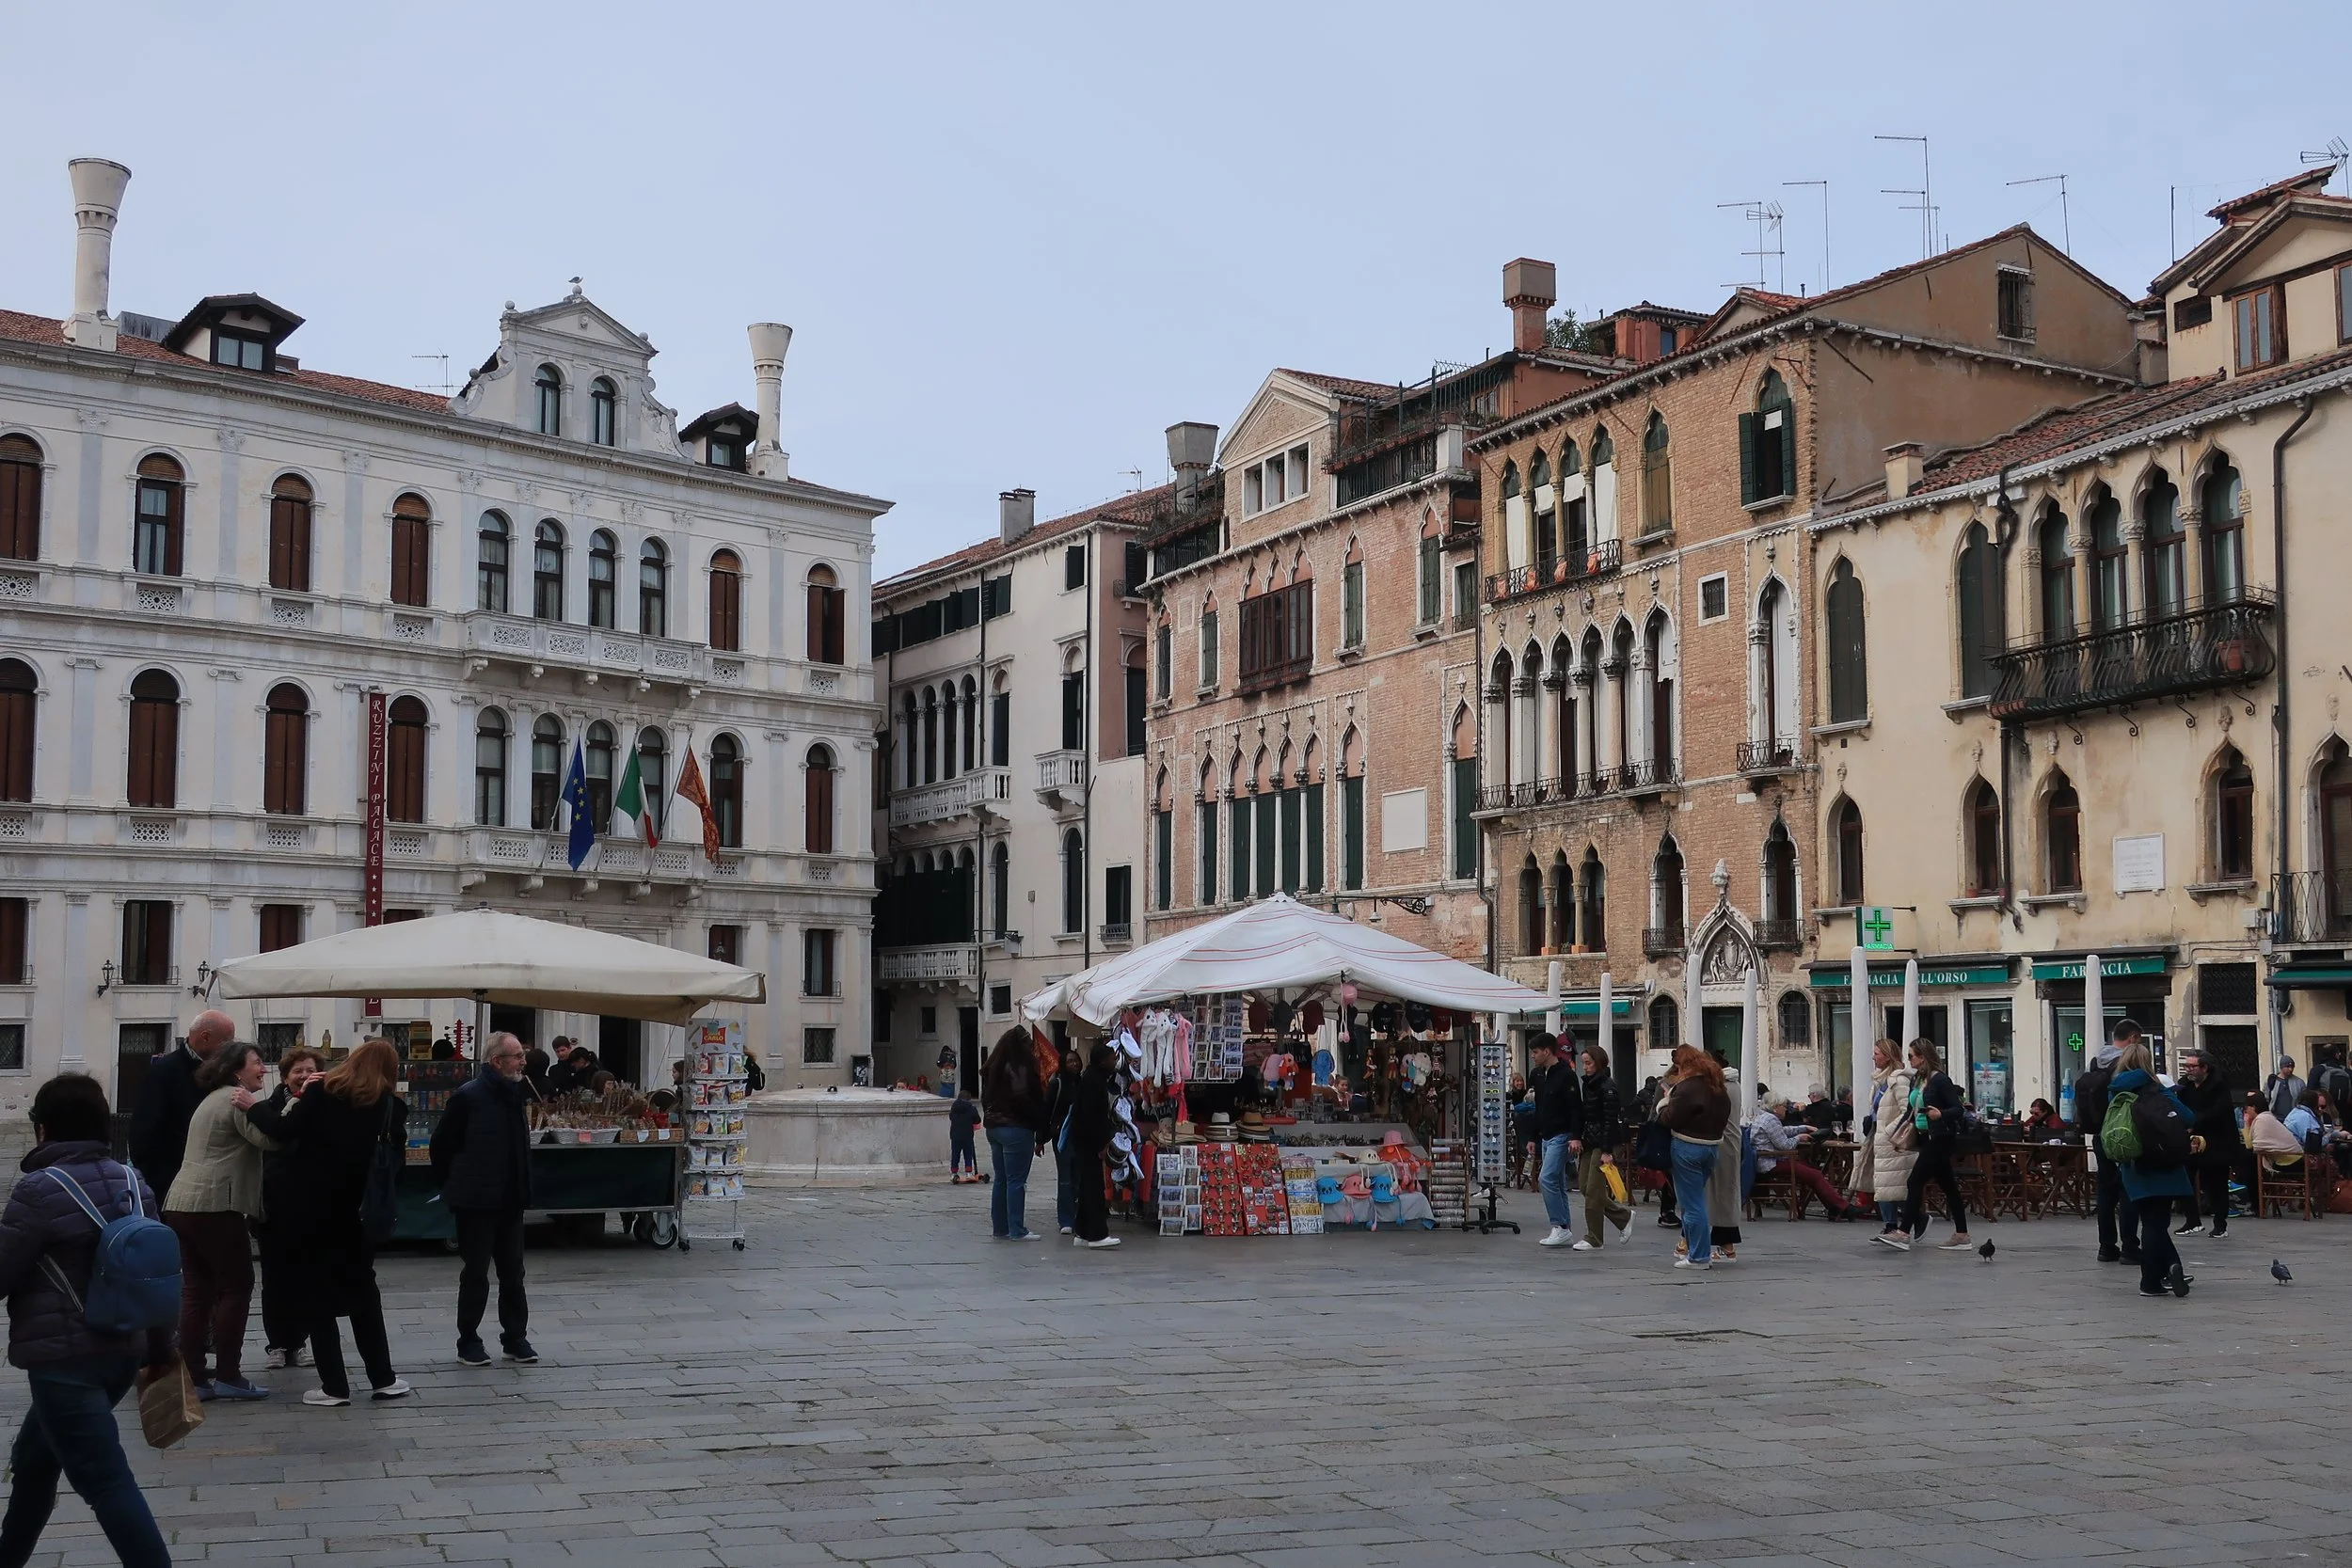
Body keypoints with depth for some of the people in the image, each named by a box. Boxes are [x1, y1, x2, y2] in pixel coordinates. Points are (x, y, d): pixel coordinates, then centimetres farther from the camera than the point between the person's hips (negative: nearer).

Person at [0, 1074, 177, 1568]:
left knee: (106, 1482, -9)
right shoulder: (132, 1183, 8)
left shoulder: (40, 1189, -13)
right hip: (123, 1352, 8)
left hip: (63, 1360, -8)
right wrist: (161, 1348, 21)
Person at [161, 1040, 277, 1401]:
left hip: (181, 1205, 10)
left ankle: (194, 1377, 8)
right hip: (215, 1206, -10)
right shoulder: (236, 1100, -7)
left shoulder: (214, 1099, 23)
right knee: (236, 1287, -2)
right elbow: (268, 1140, -20)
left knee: (196, 1290, 9)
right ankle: (227, 1375, -2)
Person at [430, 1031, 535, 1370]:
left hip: (510, 1201, 6)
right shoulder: (468, 1097, -15)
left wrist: (522, 1189, 14)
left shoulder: (515, 1095, 7)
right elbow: (441, 1144, -10)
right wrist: (453, 1187, -2)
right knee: (475, 1274, 3)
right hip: (476, 1203, -6)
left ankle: (515, 1338, 19)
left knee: (513, 1273, 10)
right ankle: (468, 1342, 15)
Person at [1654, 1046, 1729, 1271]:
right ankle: (1702, 1250, 25)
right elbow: (1724, 1115, 18)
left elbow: (1668, 1119, -16)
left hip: (1688, 1147, -9)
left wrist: (1664, 1099, 0)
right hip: (1713, 1145, 9)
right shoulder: (1716, 1086, 11)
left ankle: (1699, 1256, 0)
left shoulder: (1687, 1087, -17)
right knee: (1697, 1200, 20)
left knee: (1691, 1203, -2)